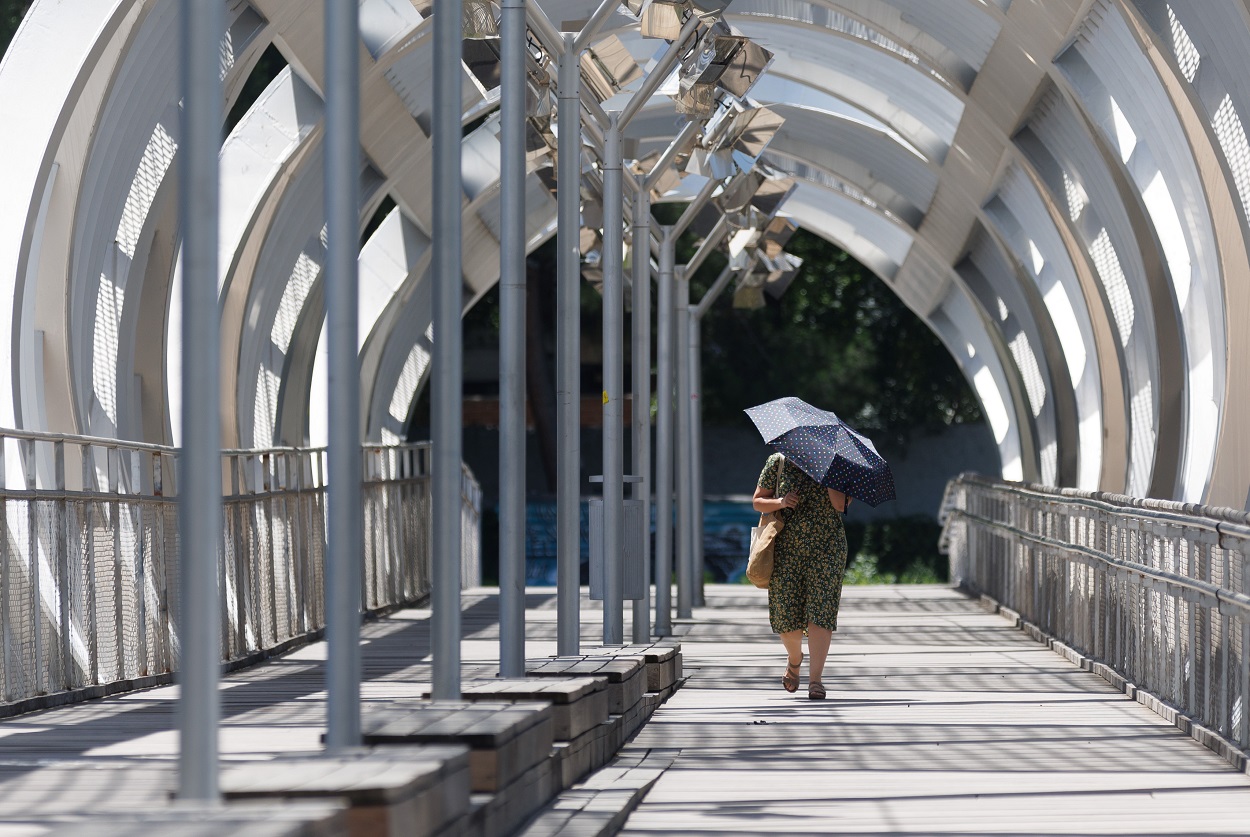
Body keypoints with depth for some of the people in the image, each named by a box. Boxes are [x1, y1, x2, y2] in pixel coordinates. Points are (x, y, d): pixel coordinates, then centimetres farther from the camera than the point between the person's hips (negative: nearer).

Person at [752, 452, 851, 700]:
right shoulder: (778, 463, 5)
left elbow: (841, 505, -10)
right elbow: (757, 501, 8)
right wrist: (781, 502, -12)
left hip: (826, 549, -1)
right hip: (786, 547, 1)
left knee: (821, 613, -11)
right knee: (786, 613, 2)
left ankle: (815, 678, -10)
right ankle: (794, 660, 34)